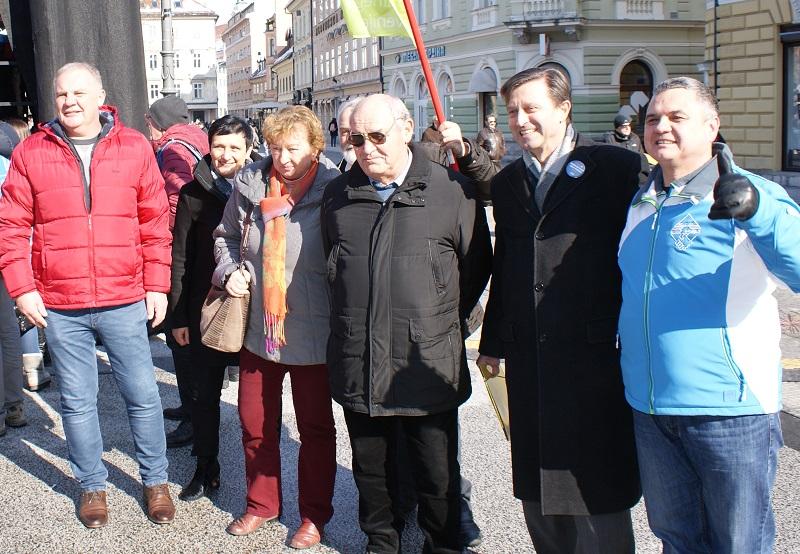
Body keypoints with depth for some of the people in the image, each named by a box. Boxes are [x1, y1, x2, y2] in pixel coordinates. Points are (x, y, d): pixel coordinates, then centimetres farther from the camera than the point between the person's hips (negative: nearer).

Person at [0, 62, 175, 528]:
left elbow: (156, 223, 3)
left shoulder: (134, 147, 1)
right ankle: (92, 485, 29)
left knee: (143, 396, 8)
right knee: (78, 402, 11)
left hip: (125, 302, 0)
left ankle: (156, 480, 26)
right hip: (59, 306, 1)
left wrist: (157, 285, 1)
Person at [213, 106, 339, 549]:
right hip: (258, 328, 4)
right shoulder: (249, 184, -3)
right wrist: (229, 270, -4)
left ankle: (314, 515, 30)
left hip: (312, 333, -4)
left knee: (316, 428, 13)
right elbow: (227, 235, 14)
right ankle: (261, 504, 37)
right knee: (255, 425, 16)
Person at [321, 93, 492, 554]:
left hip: (429, 366, -3)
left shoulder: (452, 191, -7)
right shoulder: (339, 195, 6)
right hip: (358, 366, 4)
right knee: (371, 471, 18)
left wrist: (443, 322, 7)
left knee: (438, 477, 9)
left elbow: (477, 267, 3)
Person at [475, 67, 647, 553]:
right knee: (536, 490, 14)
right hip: (528, 358, 6)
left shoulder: (618, 169, -6)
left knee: (595, 486, 2)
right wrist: (493, 341, 18)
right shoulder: (507, 183, 13)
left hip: (598, 356, -5)